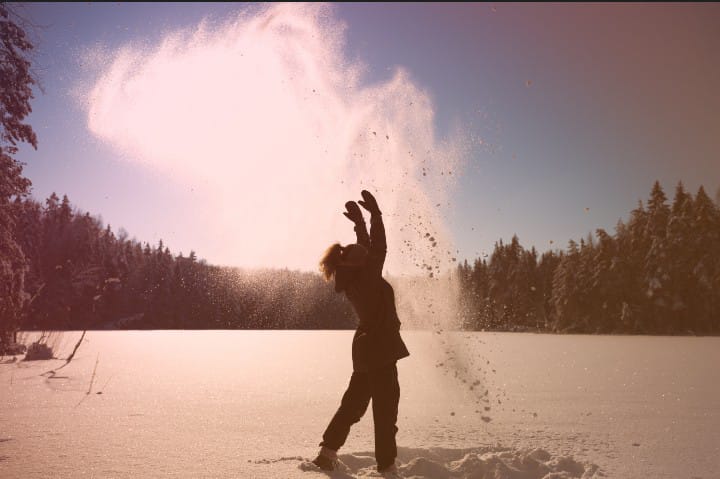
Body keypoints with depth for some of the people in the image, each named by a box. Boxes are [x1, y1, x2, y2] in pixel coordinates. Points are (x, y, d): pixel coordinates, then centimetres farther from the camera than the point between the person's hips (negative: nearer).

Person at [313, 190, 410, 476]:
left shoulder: (354, 279, 7)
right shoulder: (366, 279, -16)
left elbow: (367, 250, 17)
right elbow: (378, 250, -19)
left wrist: (360, 223, 16)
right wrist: (375, 215, -14)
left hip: (366, 348, 10)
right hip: (380, 348, -10)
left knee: (354, 401, 18)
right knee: (385, 407, -2)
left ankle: (328, 452, 23)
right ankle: (387, 467, 5)